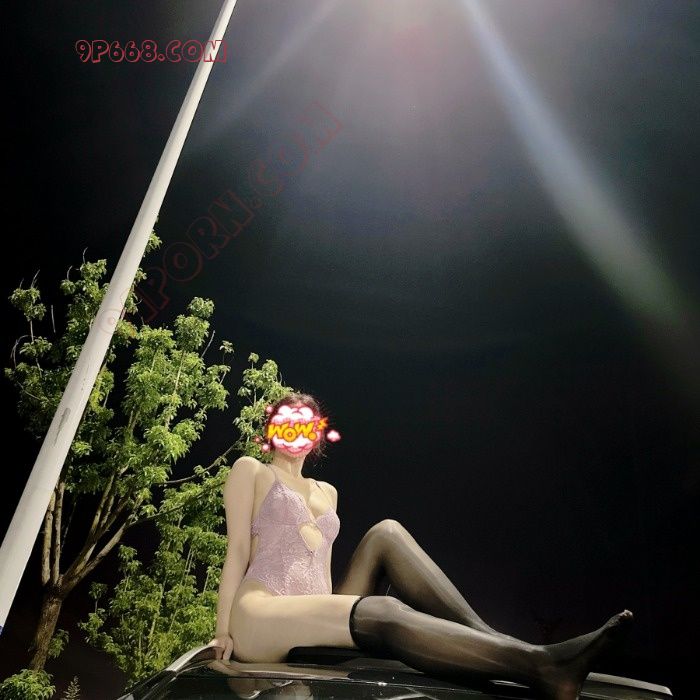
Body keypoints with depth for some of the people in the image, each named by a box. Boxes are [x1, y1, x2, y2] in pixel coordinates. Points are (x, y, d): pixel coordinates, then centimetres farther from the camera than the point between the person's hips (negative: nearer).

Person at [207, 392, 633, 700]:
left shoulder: (326, 492, 23)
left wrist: (334, 618, 8)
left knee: (386, 533, -14)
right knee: (382, 614, -33)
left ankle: (495, 643, -26)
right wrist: (224, 631, -6)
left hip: (313, 621, 6)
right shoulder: (251, 471, 7)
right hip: (258, 619, -6)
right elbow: (238, 550, -1)